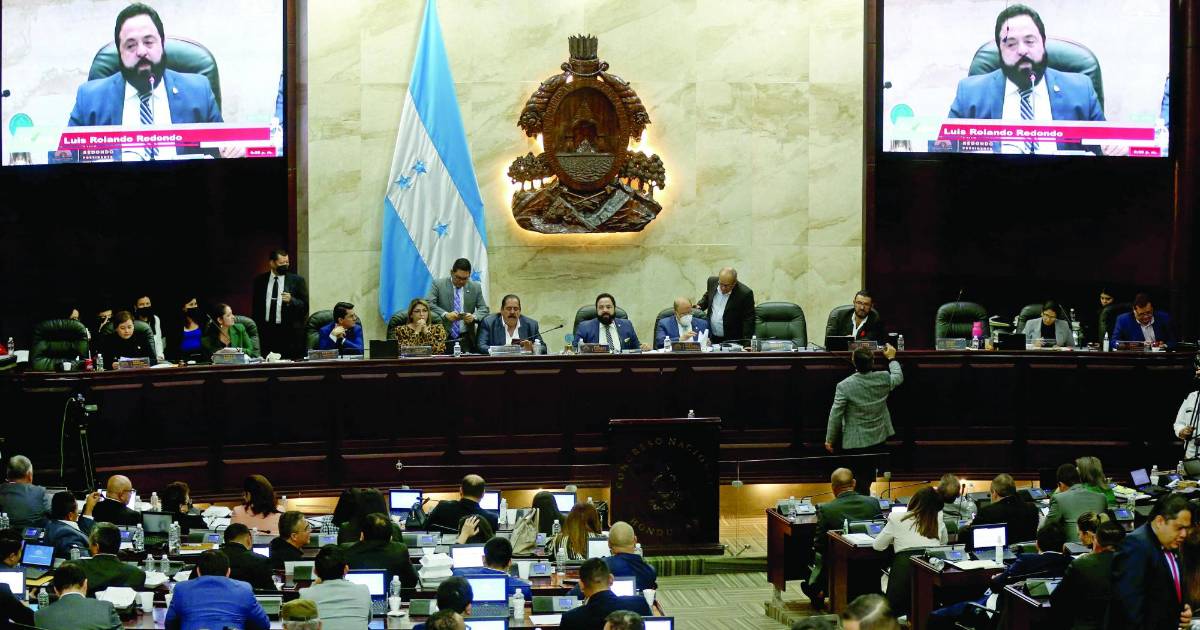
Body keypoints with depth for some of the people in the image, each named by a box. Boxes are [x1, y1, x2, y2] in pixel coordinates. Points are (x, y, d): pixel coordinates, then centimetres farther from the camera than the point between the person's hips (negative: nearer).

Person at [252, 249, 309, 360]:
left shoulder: (297, 280, 4)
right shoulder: (259, 280, 10)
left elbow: (305, 306, 2)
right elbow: (255, 307, 15)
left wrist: (291, 300, -16)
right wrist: (255, 329, 9)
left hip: (289, 333, -2)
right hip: (266, 332, 2)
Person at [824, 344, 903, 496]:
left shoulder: (844, 386, -21)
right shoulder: (883, 379, -11)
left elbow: (835, 415, -14)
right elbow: (898, 378, 15)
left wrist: (830, 439, -1)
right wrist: (891, 358, 31)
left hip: (854, 443, -4)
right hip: (878, 439, 4)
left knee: (859, 480, 6)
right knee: (869, 476, 21)